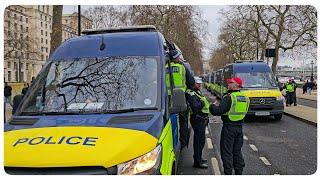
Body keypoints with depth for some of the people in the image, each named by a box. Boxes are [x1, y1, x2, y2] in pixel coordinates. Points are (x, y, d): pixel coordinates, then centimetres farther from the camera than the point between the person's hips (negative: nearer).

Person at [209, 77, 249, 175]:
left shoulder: (229, 97, -18)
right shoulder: (245, 98, 7)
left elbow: (218, 111, -23)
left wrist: (212, 106, -2)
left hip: (229, 127, -7)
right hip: (239, 126, 8)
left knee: (227, 152, 1)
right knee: (237, 151, 17)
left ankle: (228, 172, 4)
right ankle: (239, 172, 23)